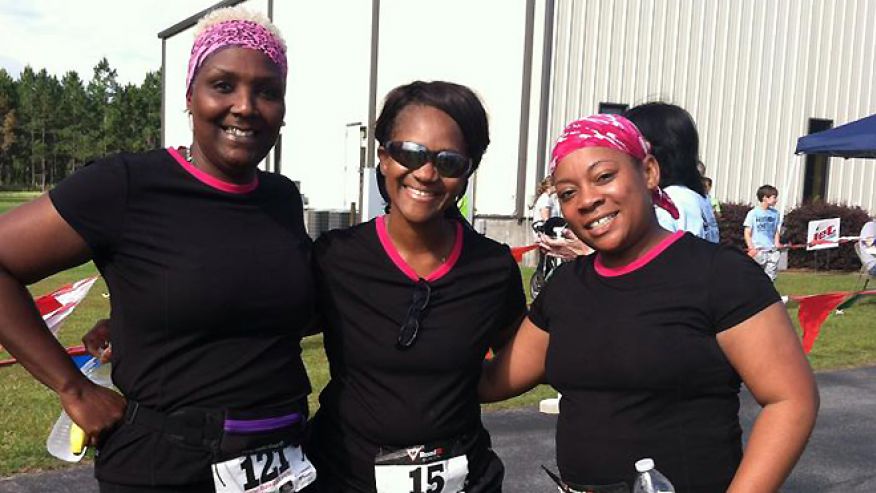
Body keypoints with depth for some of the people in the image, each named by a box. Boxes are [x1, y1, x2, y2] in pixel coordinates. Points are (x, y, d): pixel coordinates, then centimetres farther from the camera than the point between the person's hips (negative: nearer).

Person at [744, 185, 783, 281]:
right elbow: (747, 232, -2)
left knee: (771, 277, 4)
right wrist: (751, 248, -12)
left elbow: (777, 231, 16)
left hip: (772, 251, 4)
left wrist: (777, 243, 0)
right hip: (758, 251, -4)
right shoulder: (753, 213, -4)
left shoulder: (775, 213, 9)